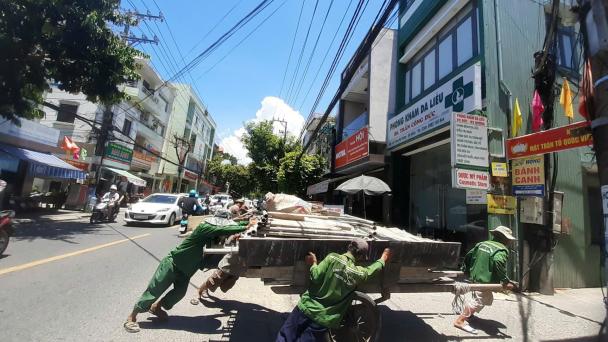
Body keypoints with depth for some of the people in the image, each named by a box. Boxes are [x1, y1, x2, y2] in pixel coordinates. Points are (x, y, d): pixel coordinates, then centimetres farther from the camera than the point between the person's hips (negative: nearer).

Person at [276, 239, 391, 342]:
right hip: (323, 320, 1)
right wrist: (384, 257, 34)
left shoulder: (332, 257, -11)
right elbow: (373, 269, 18)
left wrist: (313, 263, 3)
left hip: (306, 308, -1)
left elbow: (316, 277, -16)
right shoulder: (359, 273, -3)